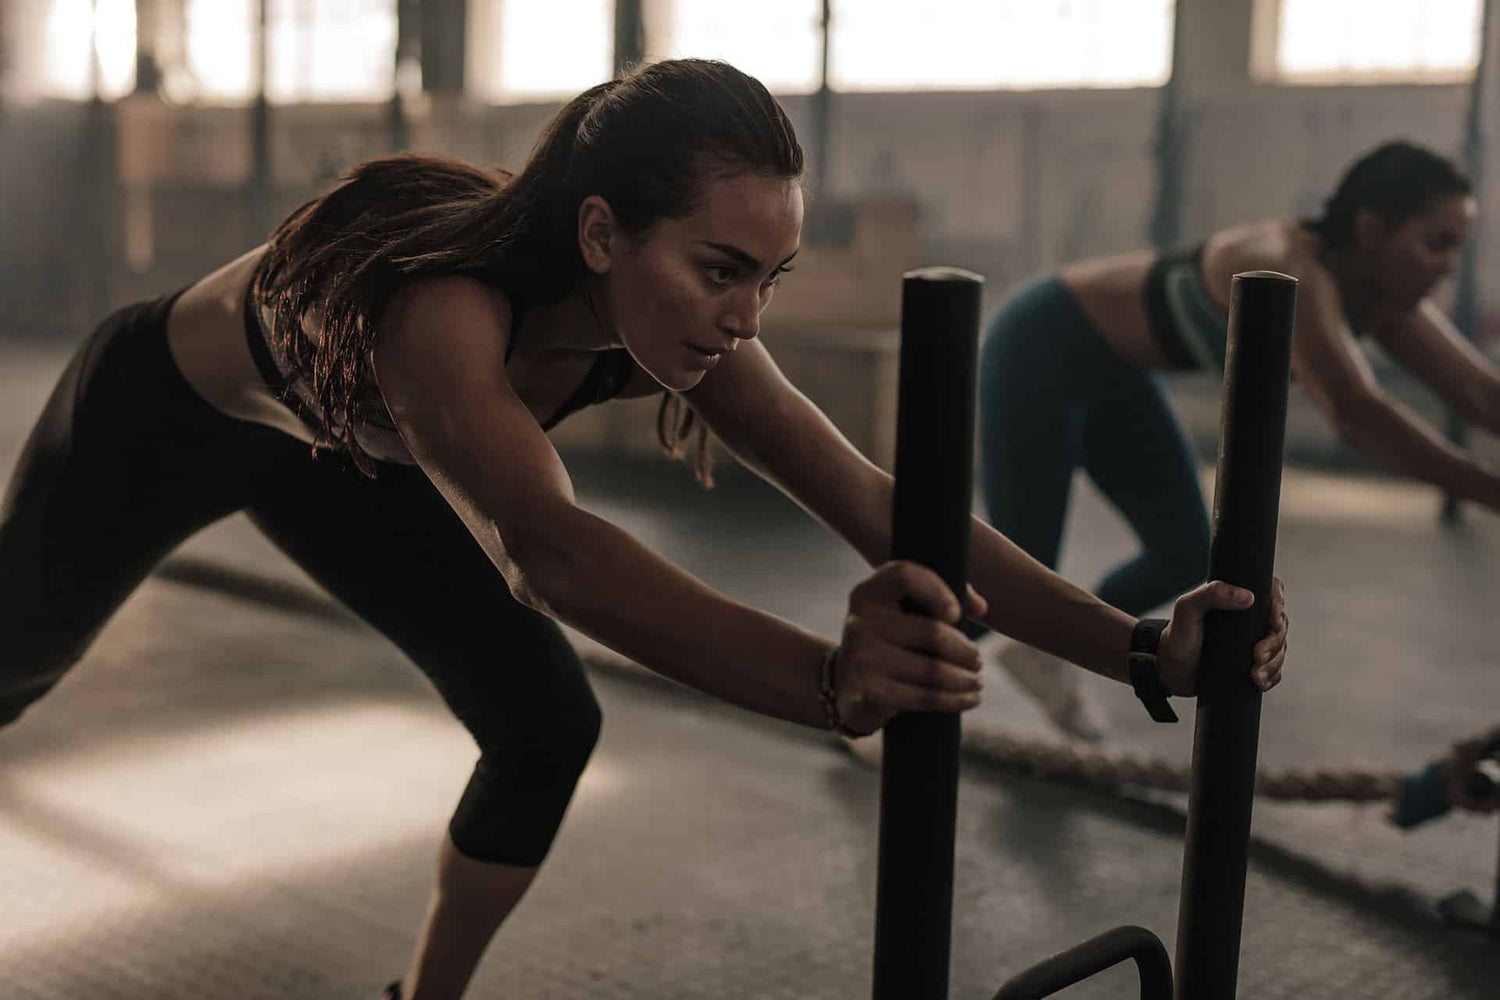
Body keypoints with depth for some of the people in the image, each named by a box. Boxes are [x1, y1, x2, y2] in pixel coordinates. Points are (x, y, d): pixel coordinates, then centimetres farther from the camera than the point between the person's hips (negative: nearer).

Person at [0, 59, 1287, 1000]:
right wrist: (829, 682, -79)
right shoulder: (443, 305, -47)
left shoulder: (674, 319, -29)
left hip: (332, 445, 5)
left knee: (546, 725, -9)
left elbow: (874, 504, -32)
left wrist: (1141, 647, -41)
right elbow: (544, 547, -65)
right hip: (161, 411, -4)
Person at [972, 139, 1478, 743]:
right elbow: (1356, 413, -48)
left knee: (1188, 560, 6)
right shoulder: (1291, 273, -36)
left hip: (1112, 373, 9)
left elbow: (1479, 392, -10)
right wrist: (1490, 492, -49)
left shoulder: (1380, 299, -9)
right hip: (1039, 352, -8)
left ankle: (1038, 648, 28)